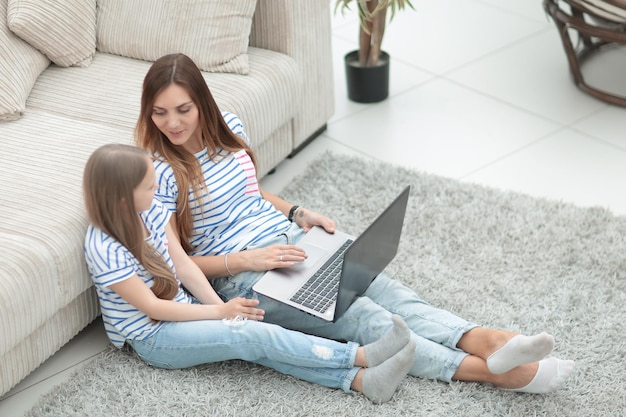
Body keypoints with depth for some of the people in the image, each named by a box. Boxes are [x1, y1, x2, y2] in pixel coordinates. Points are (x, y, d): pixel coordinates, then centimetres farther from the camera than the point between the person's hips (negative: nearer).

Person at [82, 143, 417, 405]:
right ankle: (361, 356, -24)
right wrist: (220, 312, -18)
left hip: (182, 310, 7)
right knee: (254, 335, -23)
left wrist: (221, 306, -12)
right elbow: (151, 307, -21)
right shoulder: (105, 250, -25)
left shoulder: (150, 211, -3)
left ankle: (359, 380, -31)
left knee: (258, 342, -17)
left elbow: (183, 265, 1)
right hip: (153, 338, -7)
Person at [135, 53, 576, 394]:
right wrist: (246, 260, -21)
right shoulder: (157, 172, -13)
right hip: (240, 275, -6)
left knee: (379, 287, -18)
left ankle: (484, 340, -37)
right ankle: (488, 370, -32)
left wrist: (299, 213, 4)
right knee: (359, 316, -22)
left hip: (288, 238, 7)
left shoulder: (228, 127, 5)